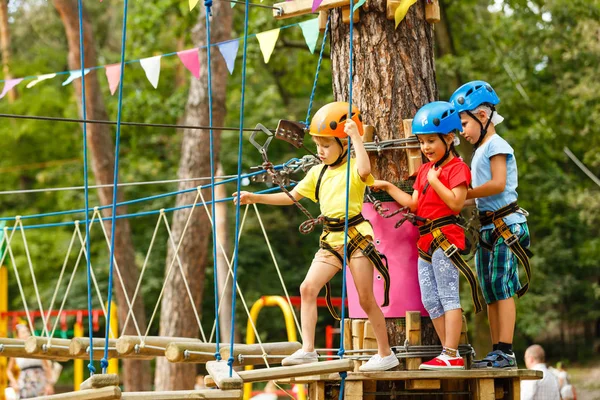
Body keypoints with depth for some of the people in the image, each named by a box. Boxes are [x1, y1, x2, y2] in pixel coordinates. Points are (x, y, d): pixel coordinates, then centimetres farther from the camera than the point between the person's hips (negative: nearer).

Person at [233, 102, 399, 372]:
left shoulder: (353, 168, -7)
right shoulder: (317, 172, 13)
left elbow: (364, 170, -33)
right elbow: (291, 197, 18)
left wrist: (356, 136, -26)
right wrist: (255, 198, 10)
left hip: (356, 235, -6)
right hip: (330, 239, 6)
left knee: (366, 298, 0)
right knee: (308, 287, -10)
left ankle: (386, 354, 13)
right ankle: (307, 349, -11)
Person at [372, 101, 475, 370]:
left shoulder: (457, 167, -6)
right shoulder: (425, 170, 20)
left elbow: (456, 202, -18)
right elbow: (413, 203, 18)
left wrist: (435, 181, -14)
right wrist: (388, 187, 14)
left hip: (445, 236, -9)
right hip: (425, 240, 9)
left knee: (448, 296, -9)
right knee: (430, 300, 7)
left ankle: (450, 355, -10)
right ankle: (450, 355, 12)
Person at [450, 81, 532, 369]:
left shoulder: (496, 145, -7)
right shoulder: (480, 151, 20)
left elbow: (498, 184, -19)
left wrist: (464, 194, -14)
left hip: (504, 224, -9)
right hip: (487, 227, 9)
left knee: (502, 287, -12)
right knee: (489, 292, 9)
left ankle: (506, 352, -14)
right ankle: (496, 351, 12)